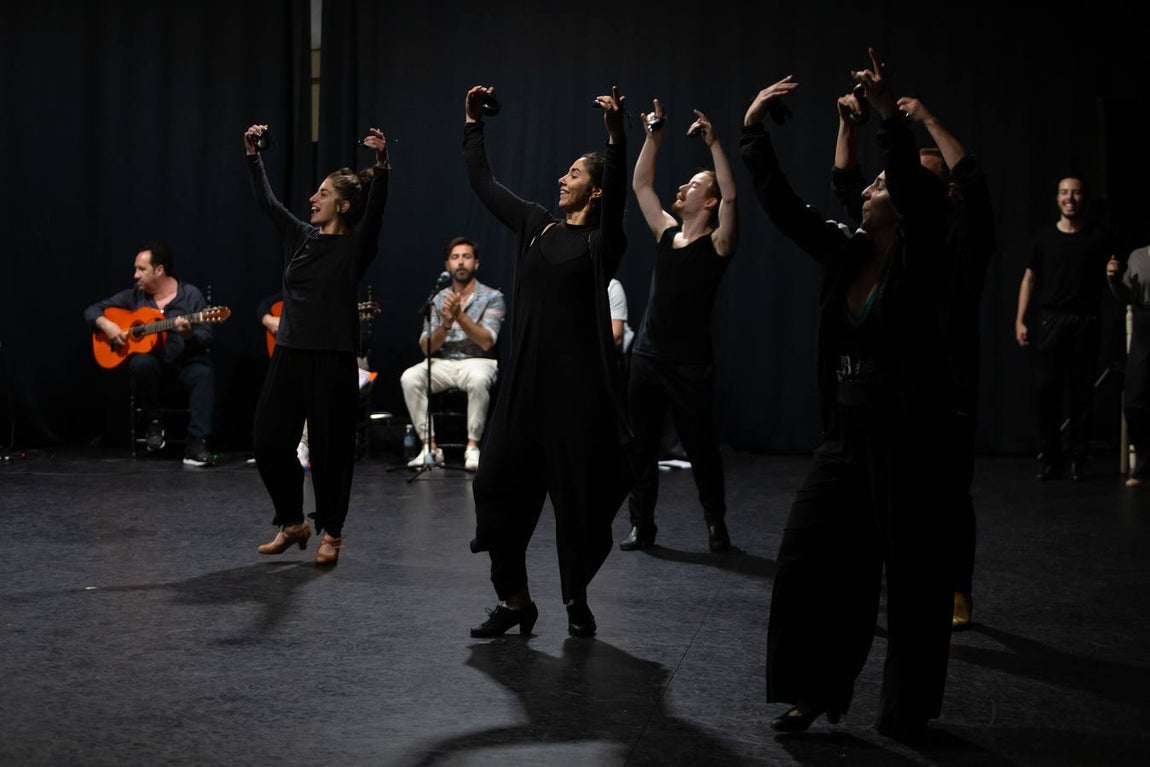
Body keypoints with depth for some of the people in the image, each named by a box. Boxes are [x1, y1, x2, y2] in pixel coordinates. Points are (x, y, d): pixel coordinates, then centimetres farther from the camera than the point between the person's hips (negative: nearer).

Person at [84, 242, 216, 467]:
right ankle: (154, 421, -12)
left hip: (184, 361, -2)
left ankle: (196, 442, -37)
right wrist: (106, 325, -9)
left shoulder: (191, 295, 0)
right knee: (141, 363, -35)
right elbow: (92, 310, 13)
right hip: (151, 358, 2)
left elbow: (206, 339, -6)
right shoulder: (134, 296, 9)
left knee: (204, 374, -35)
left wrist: (189, 334, -28)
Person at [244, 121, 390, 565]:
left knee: (329, 446, 0)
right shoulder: (300, 235, 11)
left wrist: (381, 165, -35)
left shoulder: (356, 245, -4)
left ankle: (331, 533, 15)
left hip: (333, 357, -6)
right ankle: (292, 523, 21)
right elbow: (266, 201, 15)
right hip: (290, 353, 6)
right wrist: (252, 154, 10)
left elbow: (375, 211, -21)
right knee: (268, 441, 4)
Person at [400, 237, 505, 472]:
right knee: (409, 378, -26)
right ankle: (429, 446, -21)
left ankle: (472, 446, -27)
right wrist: (445, 325, -18)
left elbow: (486, 342, -13)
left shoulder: (492, 297, 0)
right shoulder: (438, 299, 10)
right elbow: (426, 347, 2)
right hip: (442, 364, 3)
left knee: (478, 380, -39)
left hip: (477, 362, -3)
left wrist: (460, 316, -25)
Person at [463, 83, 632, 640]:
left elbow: (618, 194, -23)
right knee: (499, 481, 0)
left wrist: (616, 136, -37)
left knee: (581, 491, 2)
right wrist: (473, 124, 18)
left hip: (579, 382, -5)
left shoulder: (602, 240, -4)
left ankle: (576, 599, 19)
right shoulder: (535, 225, 12)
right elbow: (484, 186, 20)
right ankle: (513, 599, 10)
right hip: (525, 378, 5)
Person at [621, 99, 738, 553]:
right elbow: (640, 185, 17)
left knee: (701, 447, 2)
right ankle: (642, 525, 15)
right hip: (647, 357, 5)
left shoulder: (717, 243, -5)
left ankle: (716, 523, 16)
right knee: (640, 446, 7)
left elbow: (731, 196, -20)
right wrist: (653, 138, 11)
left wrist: (713, 143, -21)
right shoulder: (667, 235, 11)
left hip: (690, 364, -5)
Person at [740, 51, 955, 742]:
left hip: (910, 438, -6)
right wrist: (754, 130, 2)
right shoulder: (845, 253, 6)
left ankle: (908, 711, 14)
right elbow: (783, 205, 7)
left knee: (913, 575, 2)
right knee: (810, 561, 3)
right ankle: (817, 693, 13)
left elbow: (915, 190, -29)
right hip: (846, 433, 7)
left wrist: (891, 116, -39)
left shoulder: (923, 263, -11)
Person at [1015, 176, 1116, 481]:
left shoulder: (1099, 238, 4)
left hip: (1085, 322, -1)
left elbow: (1109, 282, 7)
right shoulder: (1044, 237, 8)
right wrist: (1020, 320, 5)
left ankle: (1077, 458, 7)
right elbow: (1030, 277, 11)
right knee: (1045, 390, -3)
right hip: (1050, 319, 1)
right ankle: (1049, 457, 4)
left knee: (1081, 393, 1)